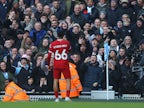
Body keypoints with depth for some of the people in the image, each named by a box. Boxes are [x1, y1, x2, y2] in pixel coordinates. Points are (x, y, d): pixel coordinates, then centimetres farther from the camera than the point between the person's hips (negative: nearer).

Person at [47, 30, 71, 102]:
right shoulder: (66, 42, -2)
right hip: (65, 64, -1)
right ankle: (67, 97, -6)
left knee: (55, 80, 8)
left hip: (56, 65, 1)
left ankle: (56, 98, 6)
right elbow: (69, 50, 20)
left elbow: (49, 56, 0)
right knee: (68, 80, 6)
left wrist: (49, 65, 12)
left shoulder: (53, 44, -2)